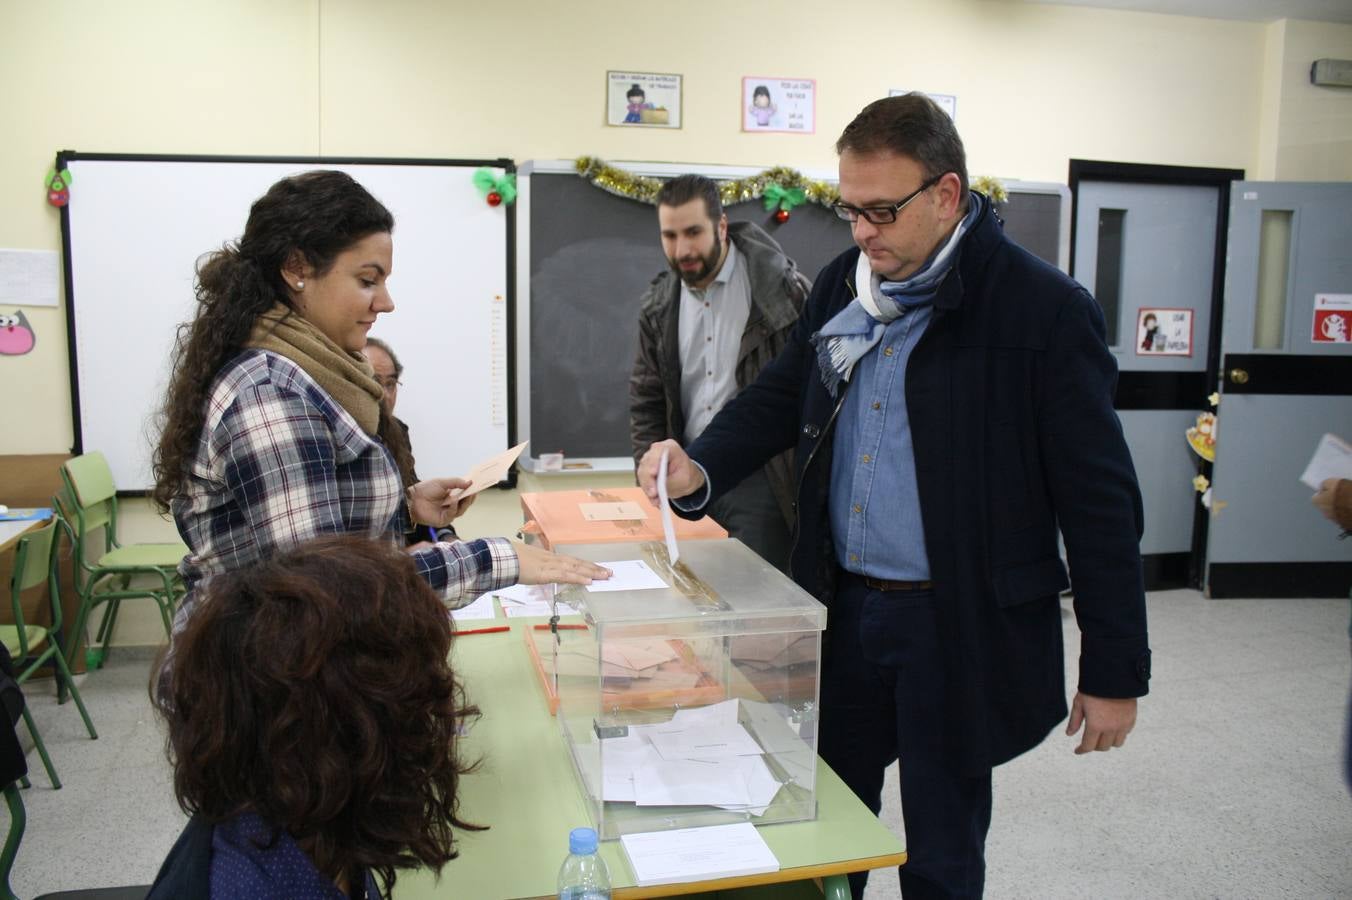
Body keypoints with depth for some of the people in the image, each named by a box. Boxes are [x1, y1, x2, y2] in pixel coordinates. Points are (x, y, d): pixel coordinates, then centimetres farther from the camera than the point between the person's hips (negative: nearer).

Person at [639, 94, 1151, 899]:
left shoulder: (1046, 311, -14)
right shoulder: (841, 286, 4)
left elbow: (1101, 502, -12)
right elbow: (778, 399, 11)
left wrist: (1115, 673, -9)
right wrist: (701, 470, -10)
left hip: (961, 627, -5)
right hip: (843, 606, 5)